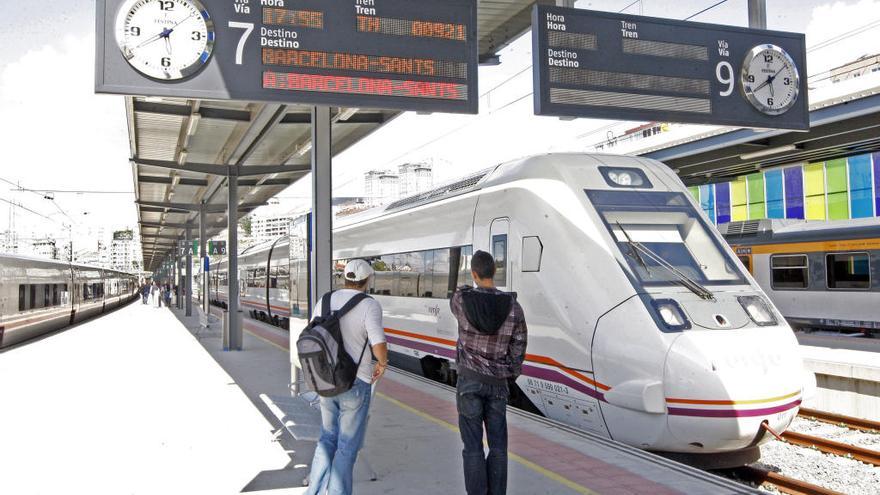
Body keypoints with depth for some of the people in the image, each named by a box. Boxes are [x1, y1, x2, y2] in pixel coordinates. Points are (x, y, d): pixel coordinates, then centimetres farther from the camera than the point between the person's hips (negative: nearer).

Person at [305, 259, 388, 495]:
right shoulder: (369, 305, -14)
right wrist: (382, 363, -3)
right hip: (355, 385, -5)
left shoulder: (325, 300, 2)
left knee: (328, 439, 21)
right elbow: (379, 346, -25)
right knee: (348, 446, 7)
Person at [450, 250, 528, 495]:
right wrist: (512, 375, 16)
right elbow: (518, 347, -2)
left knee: (473, 445, 3)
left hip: (469, 380, -1)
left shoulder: (462, 300, -12)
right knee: (498, 445, 11)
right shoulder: (512, 306, -9)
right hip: (497, 382, 2)